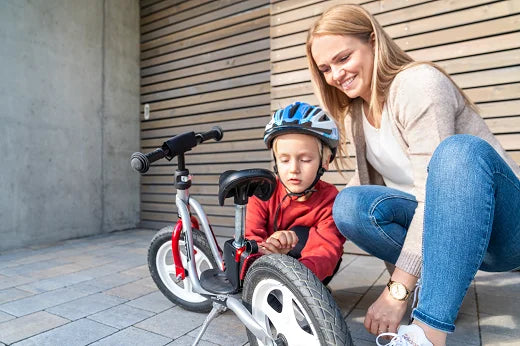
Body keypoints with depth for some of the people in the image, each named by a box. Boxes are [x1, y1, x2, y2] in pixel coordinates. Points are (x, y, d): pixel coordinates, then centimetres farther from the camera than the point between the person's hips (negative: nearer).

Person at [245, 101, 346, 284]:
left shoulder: (330, 200, -21)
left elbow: (327, 249, -35)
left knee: (300, 235, -31)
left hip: (310, 274, -1)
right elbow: (249, 237, -27)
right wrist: (265, 248, -53)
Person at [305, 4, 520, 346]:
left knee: (458, 150, -36)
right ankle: (445, 278, -6)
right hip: (435, 225, 5)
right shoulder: (353, 114, 5)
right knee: (349, 204, -21)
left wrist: (397, 290, -29)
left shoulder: (418, 82, -18)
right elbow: (370, 178, 10)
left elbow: (437, 191, -26)